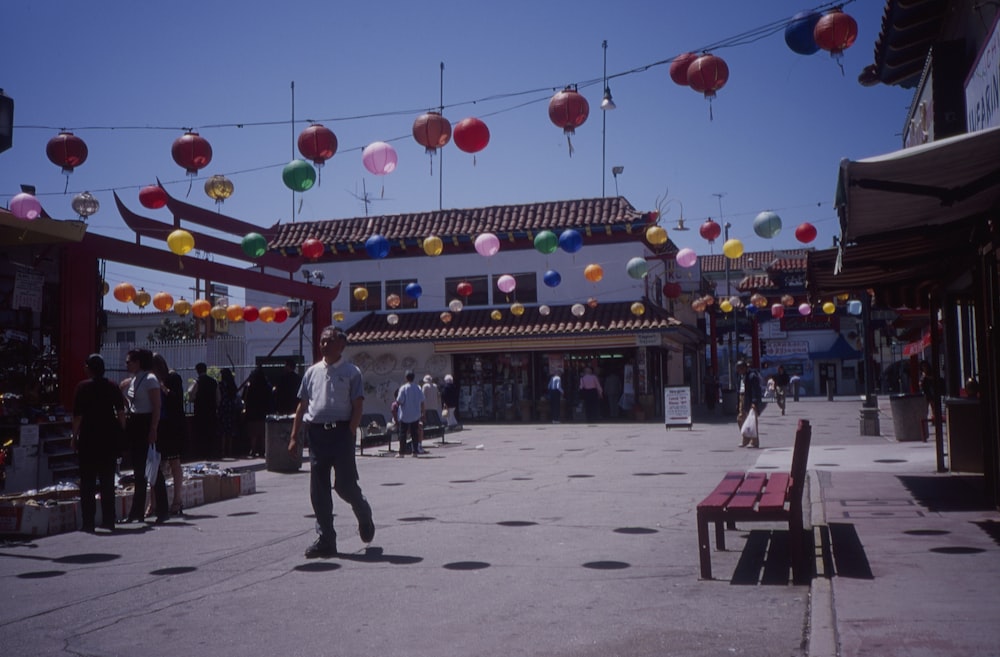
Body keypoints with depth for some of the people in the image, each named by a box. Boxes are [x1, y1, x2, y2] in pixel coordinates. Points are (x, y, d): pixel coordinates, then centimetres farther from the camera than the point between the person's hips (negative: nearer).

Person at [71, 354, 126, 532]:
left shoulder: (83, 387, -6)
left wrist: (74, 436, -1)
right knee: (108, 481, 10)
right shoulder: (113, 387, 3)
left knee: (88, 481, 3)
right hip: (109, 437, 3)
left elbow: (78, 415, -8)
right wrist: (121, 431, 7)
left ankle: (88, 522, 2)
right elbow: (121, 413, 1)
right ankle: (108, 520, 12)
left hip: (88, 437, -3)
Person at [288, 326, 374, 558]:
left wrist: (349, 435, -14)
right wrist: (294, 437, 10)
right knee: (318, 490, 3)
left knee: (344, 485, -2)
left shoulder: (351, 372, 1)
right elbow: (302, 406, 15)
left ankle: (364, 516, 30)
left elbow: (357, 406, -4)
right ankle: (325, 540, 12)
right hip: (316, 432, 4)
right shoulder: (312, 372, 13)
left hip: (341, 432, -4)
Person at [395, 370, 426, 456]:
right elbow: (422, 402, 3)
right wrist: (422, 414, 11)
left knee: (403, 434, 4)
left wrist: (396, 402, 8)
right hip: (415, 415, 3)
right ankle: (415, 451, 7)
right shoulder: (418, 388, 0)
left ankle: (402, 452, 4)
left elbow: (399, 401, -15)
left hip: (405, 416, -3)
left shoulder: (403, 388, -12)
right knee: (415, 433, 9)